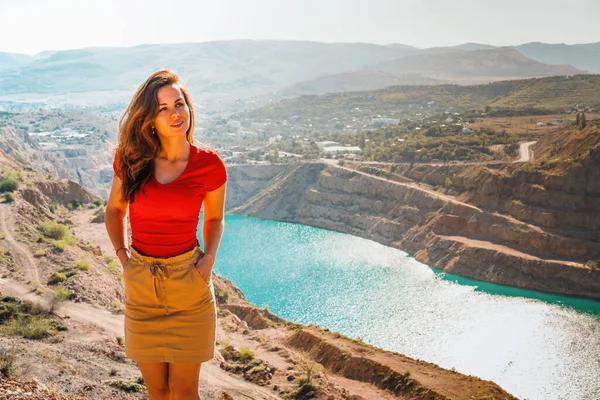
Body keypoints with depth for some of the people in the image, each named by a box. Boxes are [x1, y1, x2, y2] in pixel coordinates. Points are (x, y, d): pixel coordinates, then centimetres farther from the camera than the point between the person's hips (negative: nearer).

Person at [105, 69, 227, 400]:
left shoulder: (210, 166, -8)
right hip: (141, 285, 2)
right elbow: (114, 211, 15)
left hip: (189, 286, -2)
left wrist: (208, 258, -4)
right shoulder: (131, 162, -3)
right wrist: (122, 256, 3)